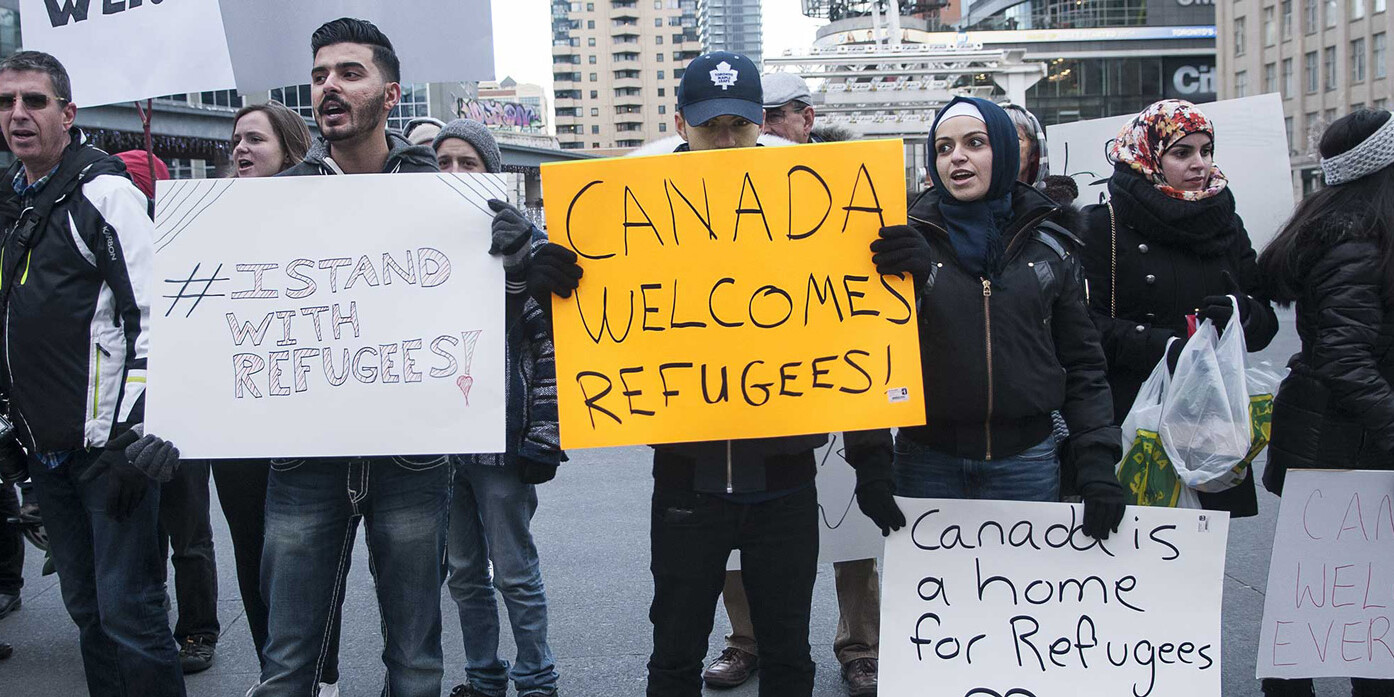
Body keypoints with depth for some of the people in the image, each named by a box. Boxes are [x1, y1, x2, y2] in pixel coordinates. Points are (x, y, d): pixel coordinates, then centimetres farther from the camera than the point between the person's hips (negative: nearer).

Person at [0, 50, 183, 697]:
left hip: (107, 444, -7)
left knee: (127, 609, -5)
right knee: (86, 607, 15)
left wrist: (137, 438, -19)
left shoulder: (105, 193, -9)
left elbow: (152, 321, -16)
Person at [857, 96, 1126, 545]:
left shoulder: (1049, 246, 5)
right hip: (930, 462, -1)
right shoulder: (909, 241, 1)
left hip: (1026, 459, 1)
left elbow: (1082, 364, 7)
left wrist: (1098, 461, -3)